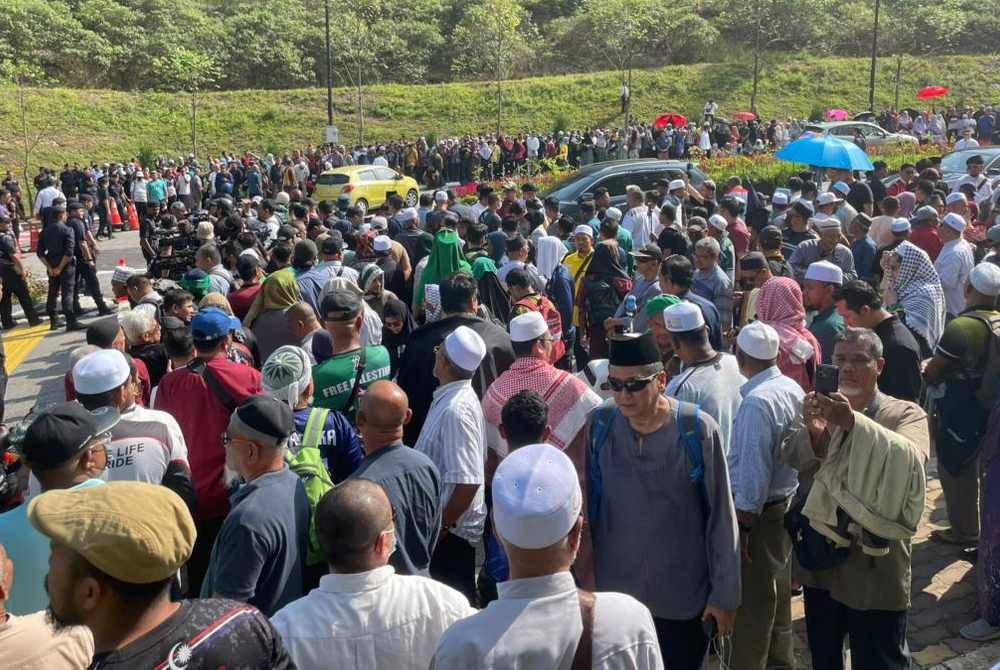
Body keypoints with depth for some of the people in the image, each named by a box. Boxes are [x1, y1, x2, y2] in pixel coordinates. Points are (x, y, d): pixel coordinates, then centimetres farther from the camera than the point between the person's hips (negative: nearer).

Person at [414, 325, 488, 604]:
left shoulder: (456, 410, -25)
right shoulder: (451, 397, 5)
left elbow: (468, 481, -28)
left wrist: (442, 526, -18)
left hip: (451, 528, -9)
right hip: (450, 523, 9)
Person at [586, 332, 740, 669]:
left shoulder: (698, 430, -16)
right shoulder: (599, 426, -10)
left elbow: (721, 517, -9)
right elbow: (584, 507, 1)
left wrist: (724, 594, -4)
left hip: (684, 598, -2)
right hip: (614, 592, 2)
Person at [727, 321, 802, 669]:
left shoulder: (757, 402, -26)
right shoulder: (792, 388, 0)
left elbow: (753, 471, -25)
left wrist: (742, 525, -18)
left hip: (759, 511, -9)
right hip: (788, 500, 9)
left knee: (753, 602, 4)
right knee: (778, 594, 23)